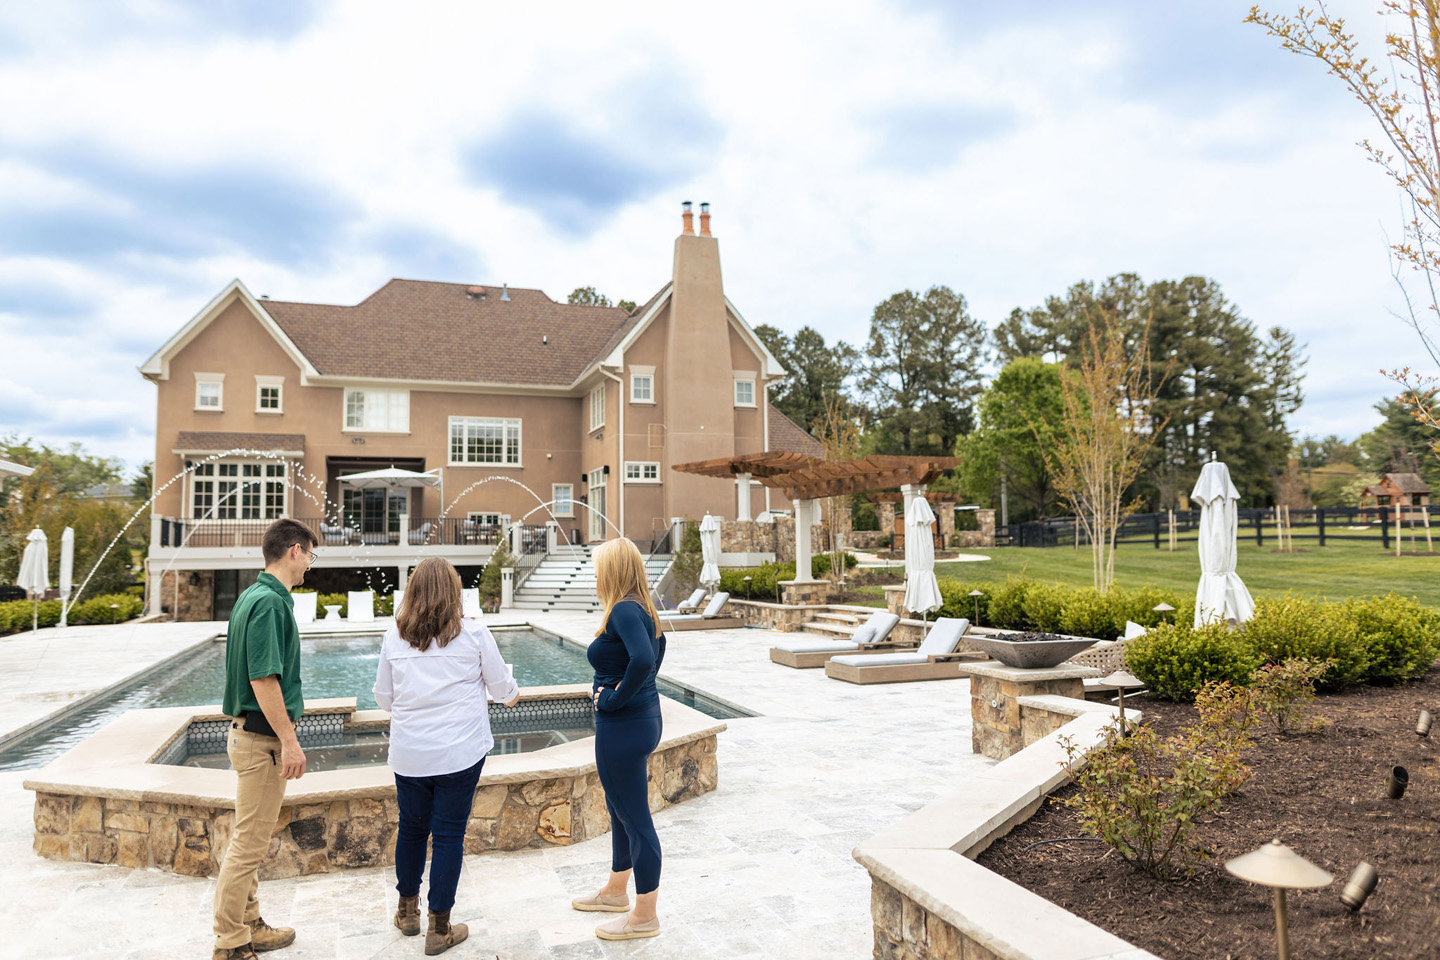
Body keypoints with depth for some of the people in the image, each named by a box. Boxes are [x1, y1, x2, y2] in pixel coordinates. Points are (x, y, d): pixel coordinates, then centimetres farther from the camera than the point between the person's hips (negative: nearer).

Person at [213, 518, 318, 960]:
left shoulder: (255, 596, 11)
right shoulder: (270, 601, -20)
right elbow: (263, 679, -24)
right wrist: (289, 740, -20)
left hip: (250, 733, 10)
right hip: (263, 739, -10)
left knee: (250, 839, 19)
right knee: (249, 843, 0)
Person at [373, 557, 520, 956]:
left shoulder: (394, 638, -1)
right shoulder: (474, 635, -7)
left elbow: (383, 697, 10)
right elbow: (503, 690, 3)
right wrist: (512, 693, 26)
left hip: (408, 754, 3)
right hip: (460, 753, -3)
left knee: (411, 827, 19)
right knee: (449, 834, 6)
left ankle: (407, 911, 37)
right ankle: (439, 930, 15)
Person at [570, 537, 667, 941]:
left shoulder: (624, 610, -21)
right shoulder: (643, 608, 9)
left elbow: (643, 658, -37)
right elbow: (657, 647, 26)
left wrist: (616, 698, -23)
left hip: (623, 727, -10)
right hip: (642, 718, 10)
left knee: (635, 819, 2)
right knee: (621, 811, 23)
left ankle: (644, 917, 15)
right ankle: (615, 892, 41)